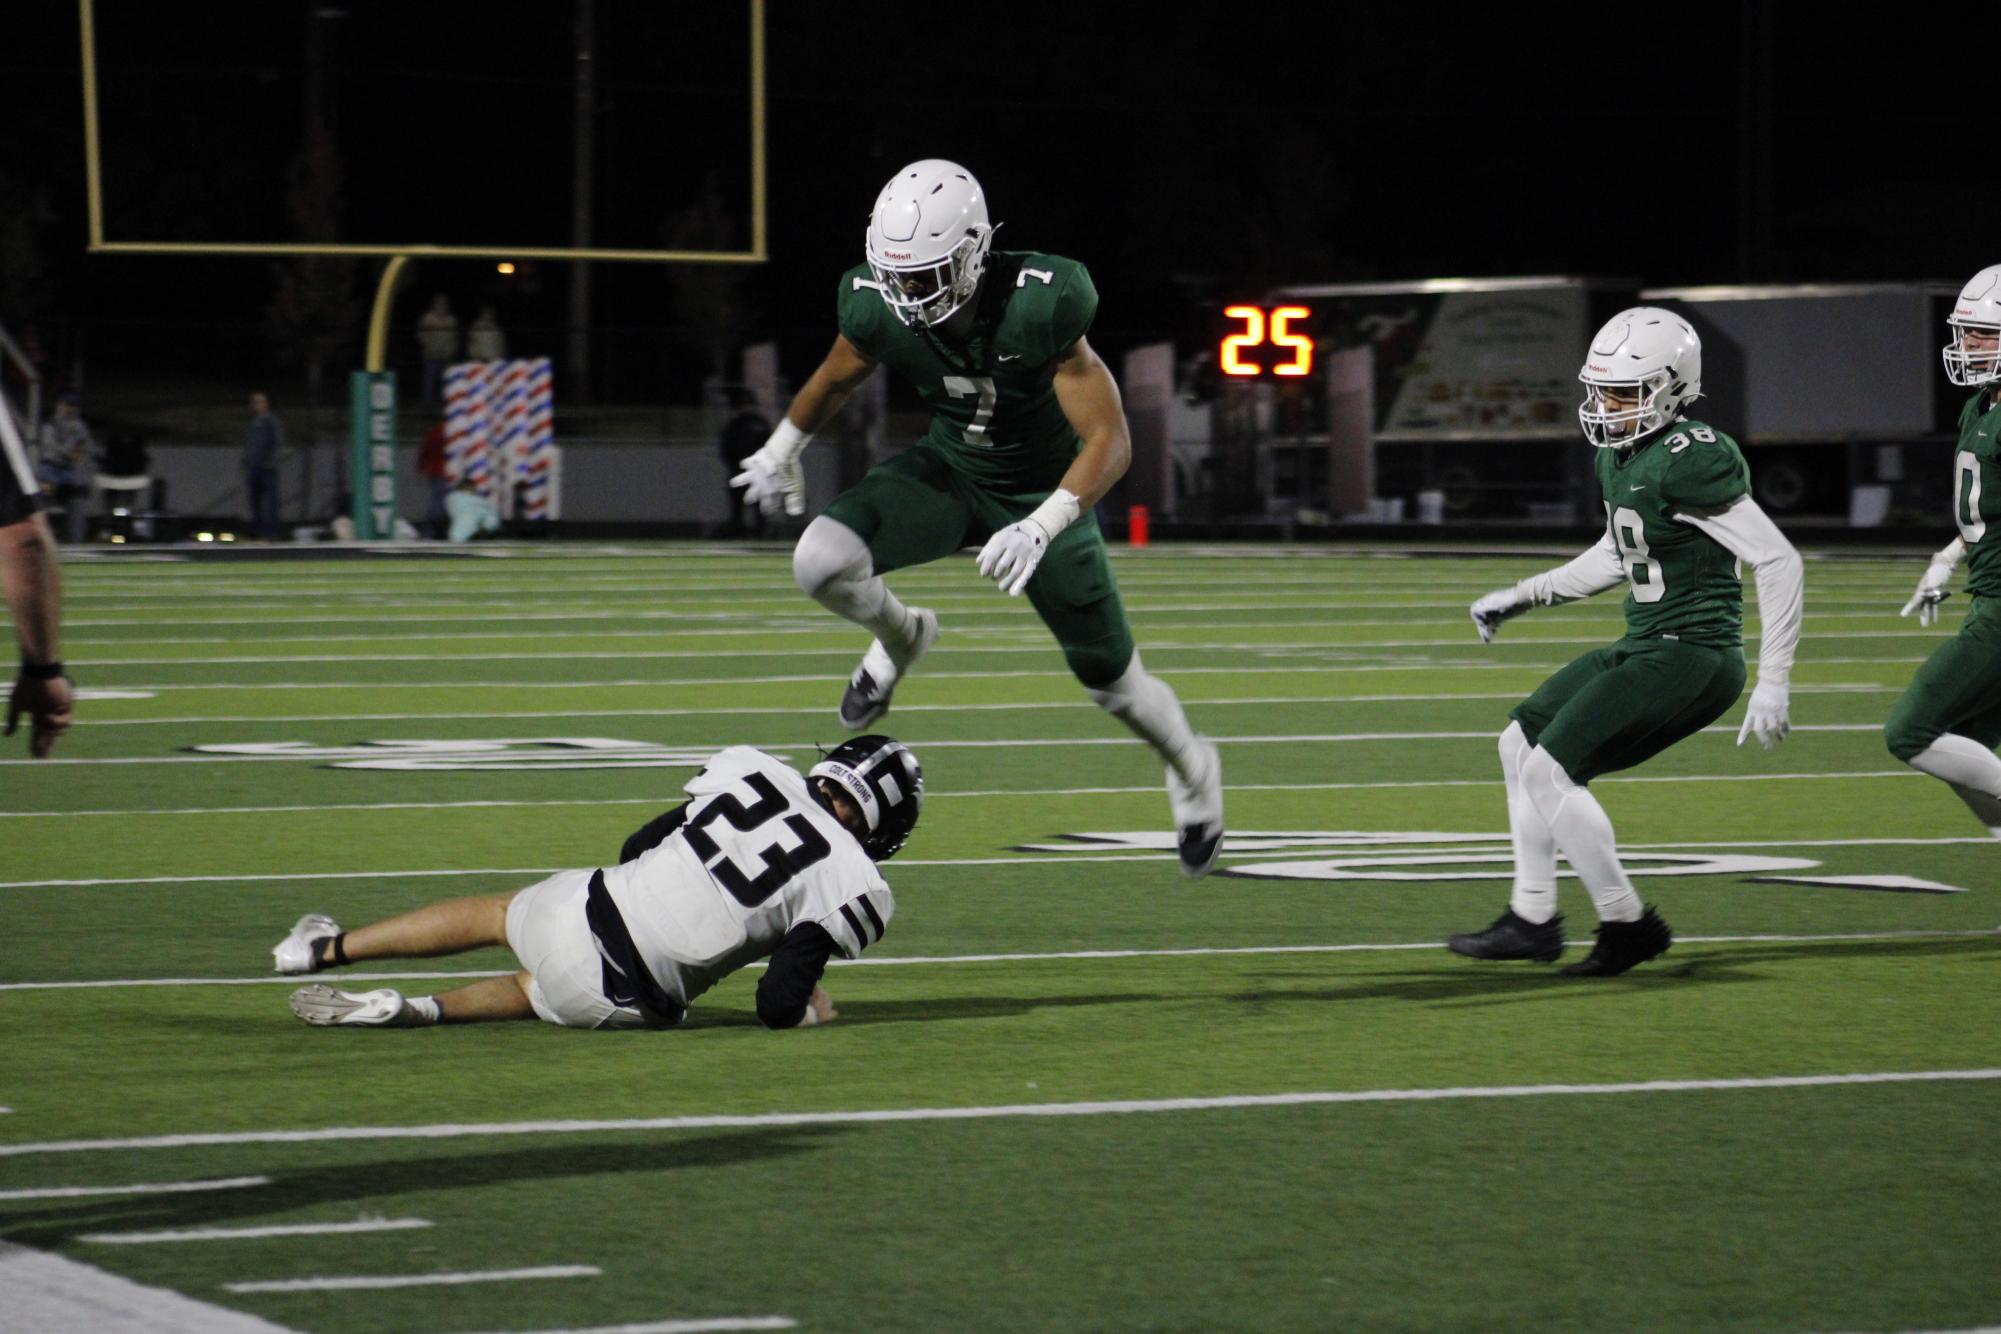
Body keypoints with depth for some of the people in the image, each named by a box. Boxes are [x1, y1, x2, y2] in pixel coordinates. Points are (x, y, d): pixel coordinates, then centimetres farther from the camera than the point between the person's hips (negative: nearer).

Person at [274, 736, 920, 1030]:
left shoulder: (752, 771, 0)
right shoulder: (850, 886, -10)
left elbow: (637, 847, 11)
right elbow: (777, 1005, -11)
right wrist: (813, 1008, 12)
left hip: (584, 910, 2)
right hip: (619, 996, -2)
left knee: (496, 914, 33)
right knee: (538, 992, 31)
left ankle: (327, 949, 43)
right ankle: (425, 1009, 7)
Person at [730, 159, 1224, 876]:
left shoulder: (1038, 307, -35)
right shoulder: (879, 307, -22)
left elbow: (1109, 440, -33)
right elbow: (834, 379, 4)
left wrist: (1042, 527, -46)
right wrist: (781, 450, 18)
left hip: (1042, 488, -3)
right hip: (949, 470, 3)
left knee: (1110, 678, 8)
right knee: (822, 562, -25)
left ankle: (1191, 768, 43)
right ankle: (901, 636, 11)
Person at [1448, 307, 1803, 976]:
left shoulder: (1688, 461, -20)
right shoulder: (1620, 457, 9)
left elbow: (1778, 560, -21)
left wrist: (1774, 684, -22)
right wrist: (1522, 596, 25)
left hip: (1690, 660, -10)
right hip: (1646, 648, 10)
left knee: (1550, 769, -13)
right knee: (1521, 742, 17)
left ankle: (1628, 925, -1)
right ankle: (1532, 919, 22)